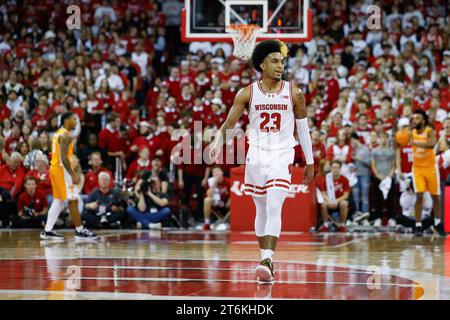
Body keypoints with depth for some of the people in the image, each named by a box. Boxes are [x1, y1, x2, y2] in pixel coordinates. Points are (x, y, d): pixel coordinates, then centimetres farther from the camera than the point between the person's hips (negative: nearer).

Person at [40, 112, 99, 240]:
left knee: (58, 202, 13)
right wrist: (73, 175, -23)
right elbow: (64, 157, -23)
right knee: (73, 201, -5)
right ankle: (80, 231, -2)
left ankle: (47, 231, 11)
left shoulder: (58, 134, 16)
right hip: (62, 169, -10)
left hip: (55, 168, 10)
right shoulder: (66, 135, -15)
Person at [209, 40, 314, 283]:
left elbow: (303, 128, 8)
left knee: (274, 209, -16)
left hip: (282, 157, -2)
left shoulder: (294, 94, 0)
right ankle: (266, 258, 23)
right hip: (256, 155, 2)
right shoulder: (247, 93, 1)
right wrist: (218, 143, -20)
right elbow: (229, 123, 0)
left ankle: (267, 261, -24)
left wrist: (310, 162, 10)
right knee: (261, 210, 11)